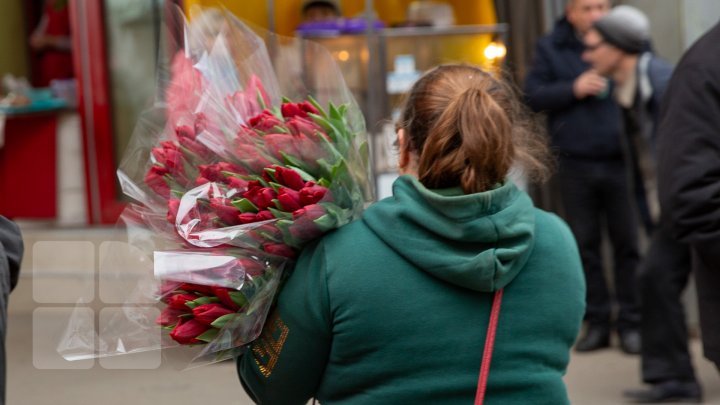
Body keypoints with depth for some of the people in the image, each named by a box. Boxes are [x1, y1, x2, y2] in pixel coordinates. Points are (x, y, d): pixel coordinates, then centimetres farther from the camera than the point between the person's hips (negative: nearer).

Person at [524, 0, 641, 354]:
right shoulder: (551, 48, 4)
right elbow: (532, 96, 1)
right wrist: (573, 89, -12)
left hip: (621, 162, -1)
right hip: (575, 165, 1)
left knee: (628, 242, 1)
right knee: (585, 245, 7)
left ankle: (630, 323, 9)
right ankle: (597, 322, 16)